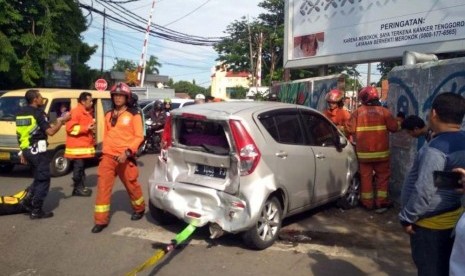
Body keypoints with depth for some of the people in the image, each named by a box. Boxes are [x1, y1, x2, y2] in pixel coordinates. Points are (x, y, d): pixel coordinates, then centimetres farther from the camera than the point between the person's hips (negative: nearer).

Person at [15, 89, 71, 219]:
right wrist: (61, 121, -6)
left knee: (38, 178, 22)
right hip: (38, 151, -8)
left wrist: (23, 152, 22)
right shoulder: (38, 113, -14)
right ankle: (36, 210, 3)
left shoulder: (21, 113, 12)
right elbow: (50, 132, -18)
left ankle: (28, 201, 15)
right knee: (43, 180, 1)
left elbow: (21, 134, 17)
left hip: (27, 150, 8)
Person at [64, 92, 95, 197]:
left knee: (81, 166, 13)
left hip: (84, 144, 9)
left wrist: (91, 128, 12)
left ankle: (81, 187, 19)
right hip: (77, 146, -9)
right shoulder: (75, 112, -13)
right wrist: (86, 128, -23)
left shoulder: (87, 112, 17)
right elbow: (70, 127, -21)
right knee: (78, 166, -5)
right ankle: (77, 188, 2)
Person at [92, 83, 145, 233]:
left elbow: (139, 137, -8)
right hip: (108, 156, 4)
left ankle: (139, 209, 36)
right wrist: (104, 151, 13)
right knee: (103, 186, -2)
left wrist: (127, 152, -17)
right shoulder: (109, 115, 12)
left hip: (125, 157, -4)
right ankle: (101, 220, 5)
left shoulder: (134, 115, -4)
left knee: (131, 185, 10)